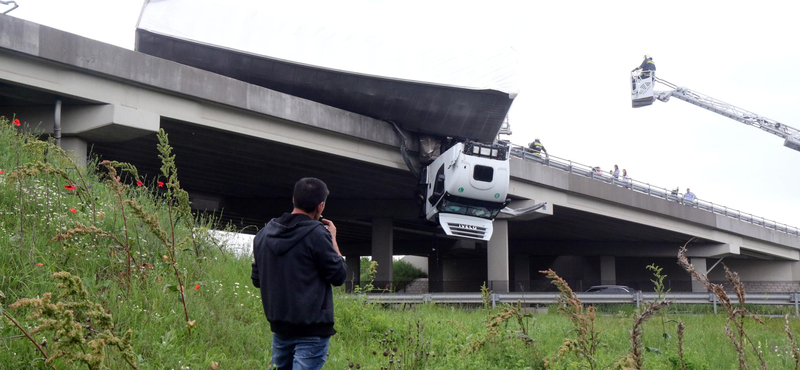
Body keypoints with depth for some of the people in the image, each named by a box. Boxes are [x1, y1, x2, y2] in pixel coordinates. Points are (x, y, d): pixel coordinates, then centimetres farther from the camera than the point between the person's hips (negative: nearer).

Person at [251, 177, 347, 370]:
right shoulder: (317, 234, -15)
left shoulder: (264, 233, 7)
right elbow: (339, 276, -6)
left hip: (279, 325, 7)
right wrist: (332, 239, 4)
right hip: (312, 329, -7)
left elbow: (256, 279, 16)